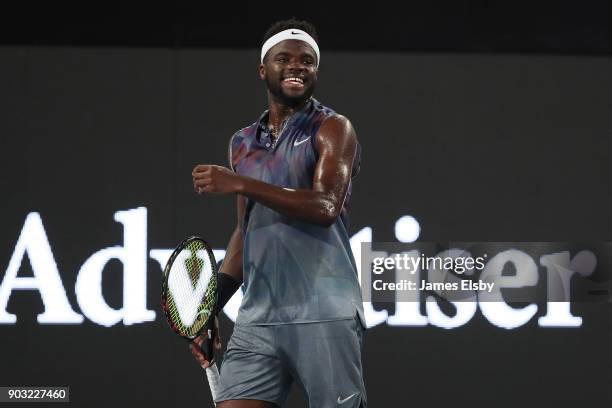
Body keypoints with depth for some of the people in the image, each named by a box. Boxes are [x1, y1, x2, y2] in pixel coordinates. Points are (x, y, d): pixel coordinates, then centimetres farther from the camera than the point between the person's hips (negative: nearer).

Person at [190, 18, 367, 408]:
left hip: (323, 317, -5)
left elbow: (325, 206, -15)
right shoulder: (243, 143, 19)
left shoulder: (332, 128, 1)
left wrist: (239, 184, -19)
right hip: (257, 318, 5)